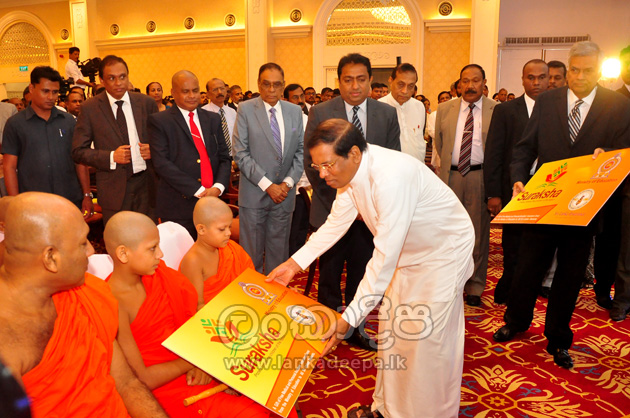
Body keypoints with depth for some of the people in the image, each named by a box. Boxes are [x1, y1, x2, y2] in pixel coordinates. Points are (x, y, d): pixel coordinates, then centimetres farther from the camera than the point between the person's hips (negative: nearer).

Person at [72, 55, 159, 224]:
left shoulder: (147, 103, 5)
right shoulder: (90, 108, -1)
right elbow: (78, 151, 0)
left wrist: (153, 149, -8)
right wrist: (111, 157, -15)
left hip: (146, 184, 2)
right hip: (114, 189, -2)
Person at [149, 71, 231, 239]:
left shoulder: (213, 119, 14)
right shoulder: (159, 121, 0)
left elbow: (224, 158, 12)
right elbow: (161, 162, -10)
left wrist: (218, 187, -8)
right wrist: (198, 191, -16)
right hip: (178, 206, -4)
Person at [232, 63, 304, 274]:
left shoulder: (295, 111, 8)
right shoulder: (245, 110, -2)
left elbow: (301, 151, 9)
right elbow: (240, 154, -8)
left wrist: (288, 183, -5)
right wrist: (267, 185, -13)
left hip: (284, 194, 3)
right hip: (254, 195, -3)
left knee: (279, 251, 11)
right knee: (252, 253, 4)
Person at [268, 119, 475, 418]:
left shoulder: (390, 177, -39)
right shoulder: (349, 170, -12)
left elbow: (385, 256, -38)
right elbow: (336, 223, 1)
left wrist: (350, 318, -36)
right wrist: (294, 263, -5)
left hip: (444, 250, -8)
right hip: (409, 250, 8)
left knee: (427, 338, -3)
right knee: (391, 327, 14)